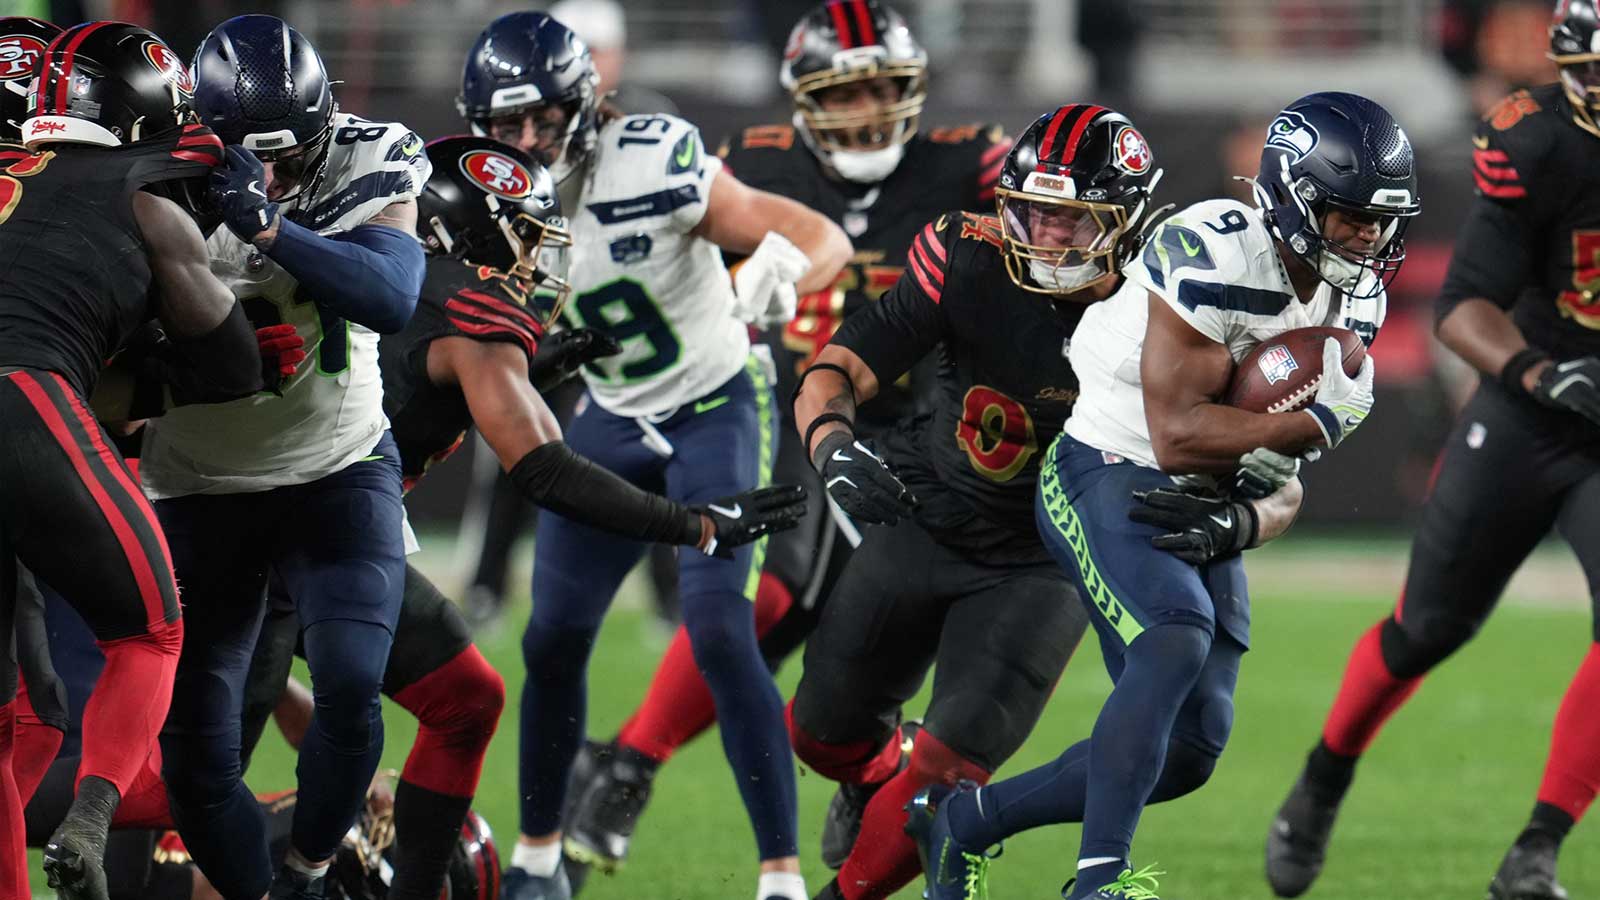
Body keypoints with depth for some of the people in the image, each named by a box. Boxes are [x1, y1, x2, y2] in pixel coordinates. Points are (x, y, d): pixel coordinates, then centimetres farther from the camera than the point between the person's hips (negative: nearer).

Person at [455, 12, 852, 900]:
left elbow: (826, 241, -26)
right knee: (554, 639, 5)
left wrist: (775, 276, -47)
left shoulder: (654, 169, -27)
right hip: (609, 423, 5)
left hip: (713, 411, -5)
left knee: (720, 633, -18)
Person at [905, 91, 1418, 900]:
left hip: (1198, 511, 8)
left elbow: (1280, 472, 8)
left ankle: (965, 819, 20)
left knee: (1188, 753, 3)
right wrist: (1317, 424, -22)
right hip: (1109, 476, -8)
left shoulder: (1354, 301, 5)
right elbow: (1175, 433, -24)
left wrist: (1243, 522, -15)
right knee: (1177, 641, -33)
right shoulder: (1217, 257, -21)